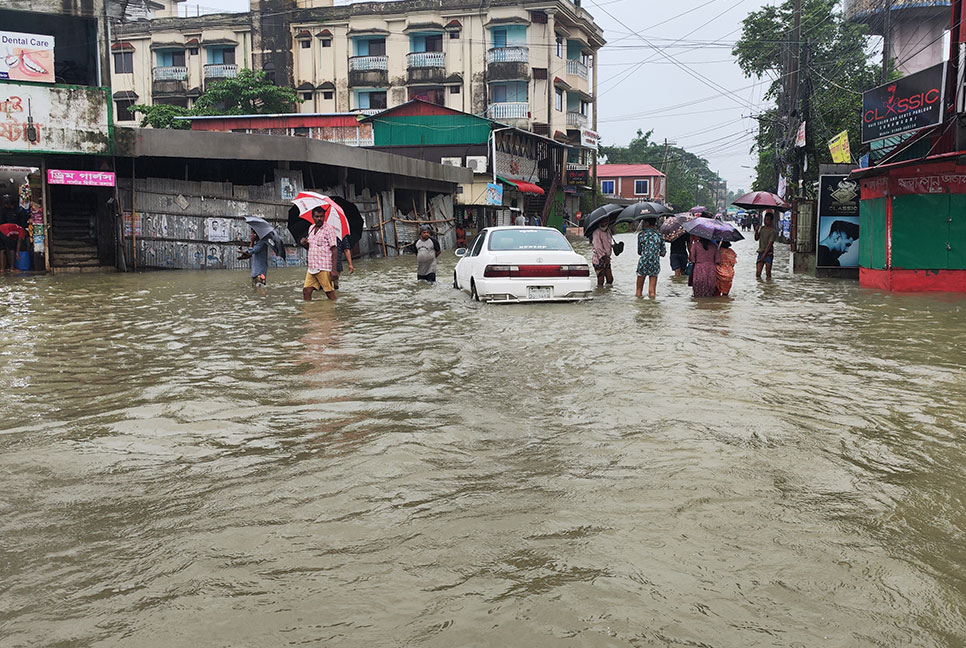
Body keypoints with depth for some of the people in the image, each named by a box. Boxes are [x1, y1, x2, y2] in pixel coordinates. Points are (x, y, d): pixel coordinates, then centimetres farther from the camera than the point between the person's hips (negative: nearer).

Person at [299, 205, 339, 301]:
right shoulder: (311, 228, 17)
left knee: (330, 293, -5)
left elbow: (334, 250, -10)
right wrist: (304, 243, 3)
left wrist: (334, 270, -18)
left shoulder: (329, 229, -5)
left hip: (324, 268, -7)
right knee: (306, 291, 3)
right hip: (312, 268, 7)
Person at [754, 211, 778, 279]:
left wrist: (764, 255, -20)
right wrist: (756, 231, -2)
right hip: (760, 252, 6)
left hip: (768, 254, -6)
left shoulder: (773, 231, -11)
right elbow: (756, 239, 17)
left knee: (768, 274, -2)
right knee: (758, 273, 0)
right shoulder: (762, 228, 11)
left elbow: (770, 244, -16)